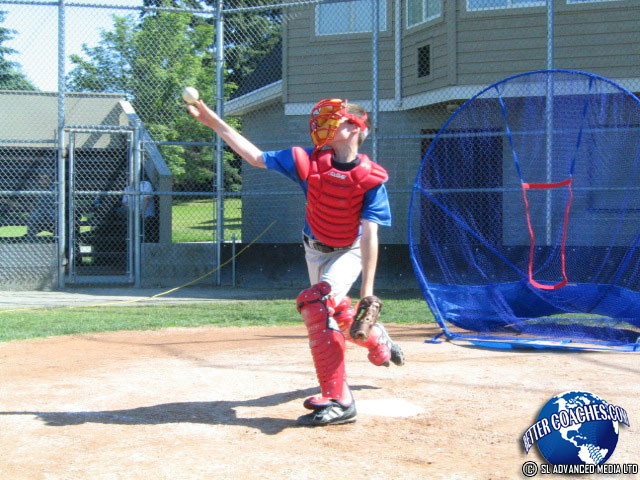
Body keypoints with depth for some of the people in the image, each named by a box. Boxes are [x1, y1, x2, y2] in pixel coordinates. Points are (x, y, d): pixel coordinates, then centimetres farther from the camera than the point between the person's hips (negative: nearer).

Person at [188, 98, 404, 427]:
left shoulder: (371, 178, -24)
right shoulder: (310, 162, -16)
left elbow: (369, 235, -27)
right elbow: (256, 157, -10)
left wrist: (367, 291, -31)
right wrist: (214, 122, -17)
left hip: (349, 252, -5)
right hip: (316, 251, 5)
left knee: (316, 300, -29)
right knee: (335, 313, 16)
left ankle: (337, 400, -29)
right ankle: (379, 343, 52)